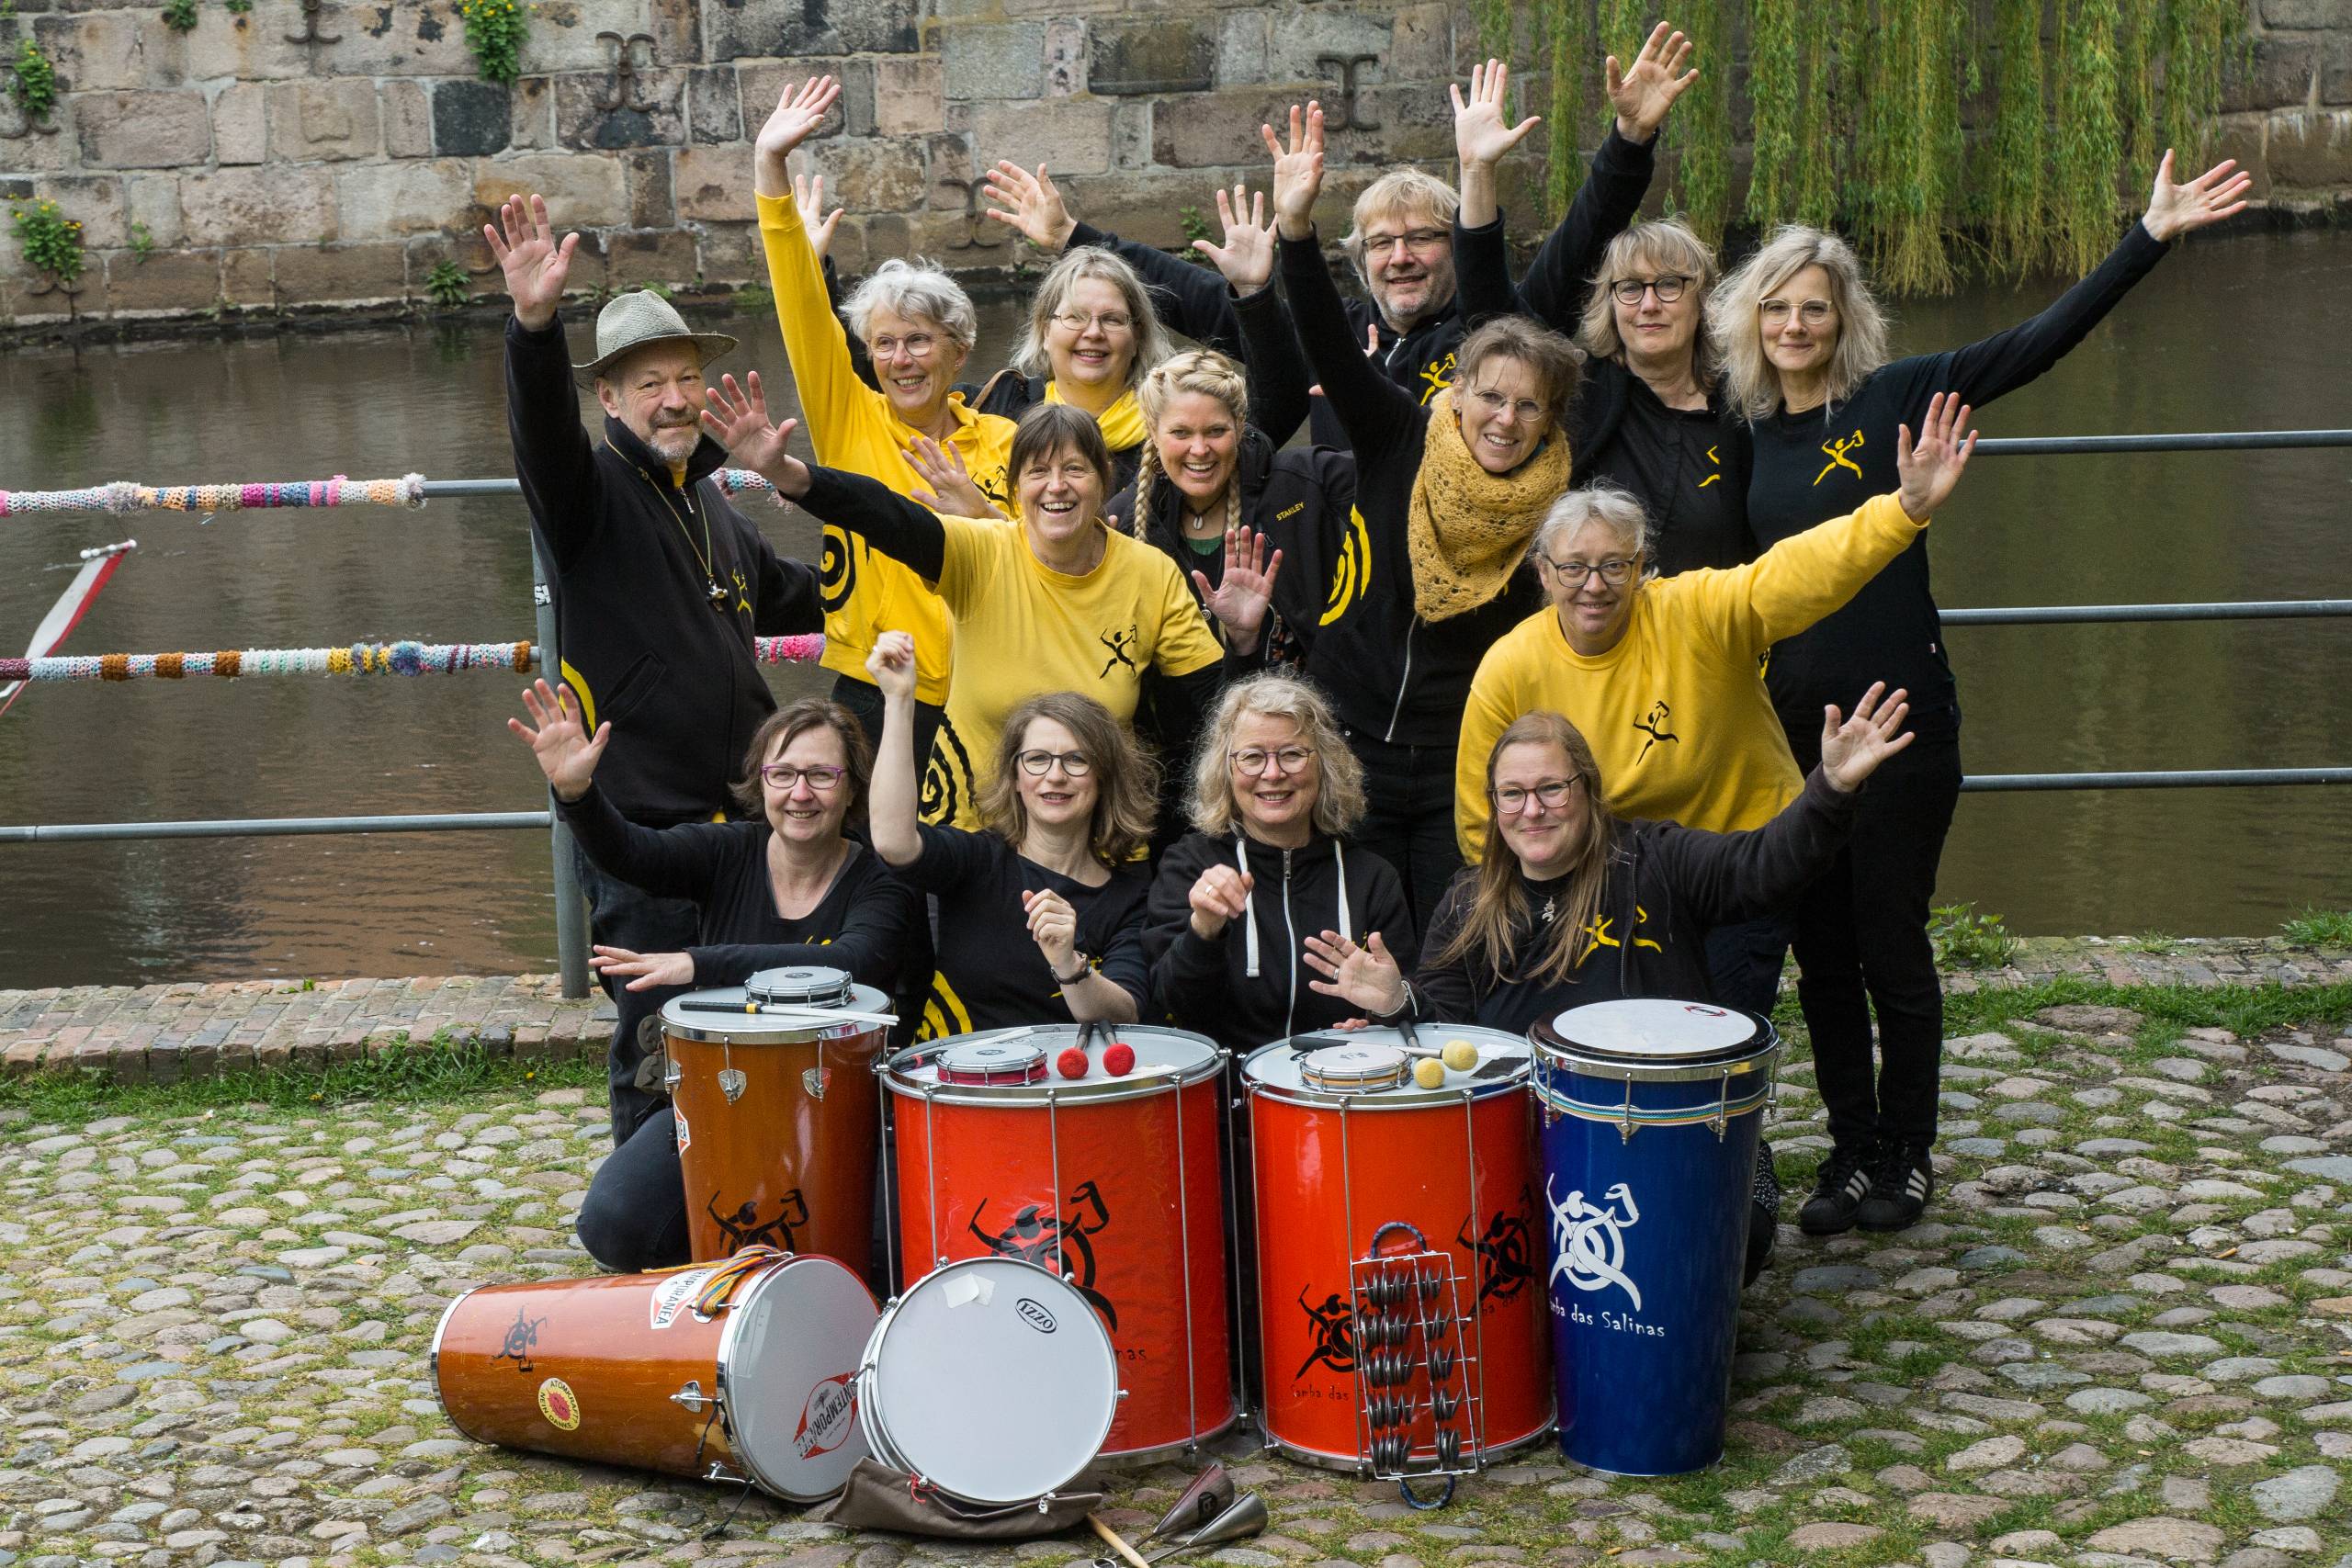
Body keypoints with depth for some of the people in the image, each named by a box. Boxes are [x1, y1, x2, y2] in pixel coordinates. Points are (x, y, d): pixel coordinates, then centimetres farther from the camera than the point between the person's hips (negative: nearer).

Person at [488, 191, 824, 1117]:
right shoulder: (592, 485, -6)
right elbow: (543, 427, -29)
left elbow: (773, 592, 35)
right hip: (640, 821, -7)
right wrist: (535, 327, -45)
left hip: (733, 813, 7)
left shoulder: (705, 496, 17)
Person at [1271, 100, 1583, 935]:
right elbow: (1328, 345, -16)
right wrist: (1297, 227, -29)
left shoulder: (1552, 516, -2)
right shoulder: (1400, 443, -3)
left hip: (1465, 770, 0)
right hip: (1351, 748, 0)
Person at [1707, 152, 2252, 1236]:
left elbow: (2037, 343, -11)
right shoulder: (1744, 435, 7)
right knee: (1821, 955, 10)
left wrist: (2150, 237, -16)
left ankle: (1905, 1160, 19)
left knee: (1894, 950, 3)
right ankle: (1850, 1153, 23)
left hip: (1900, 721, -4)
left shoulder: (1892, 400, -4)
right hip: (1790, 730, 4)